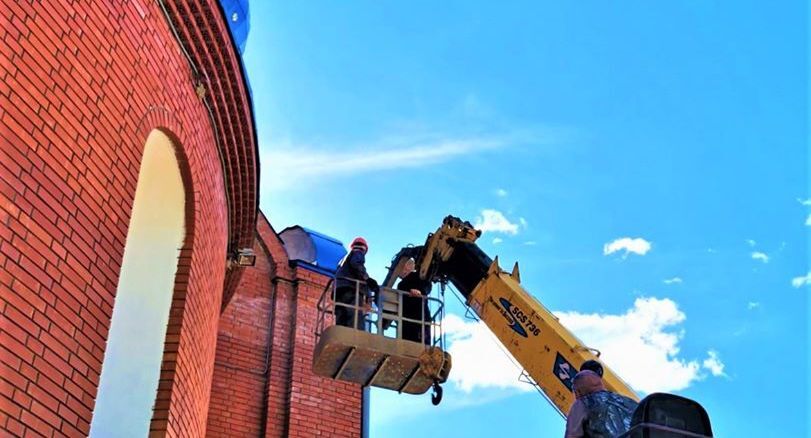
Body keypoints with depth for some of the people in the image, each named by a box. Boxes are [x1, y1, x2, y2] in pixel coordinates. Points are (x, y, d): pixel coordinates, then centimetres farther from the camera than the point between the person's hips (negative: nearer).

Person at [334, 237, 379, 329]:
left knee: (341, 325, -5)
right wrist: (367, 278, -20)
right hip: (351, 291, -8)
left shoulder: (344, 259, 37)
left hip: (339, 291, 8)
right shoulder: (358, 253, 15)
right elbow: (356, 263, -9)